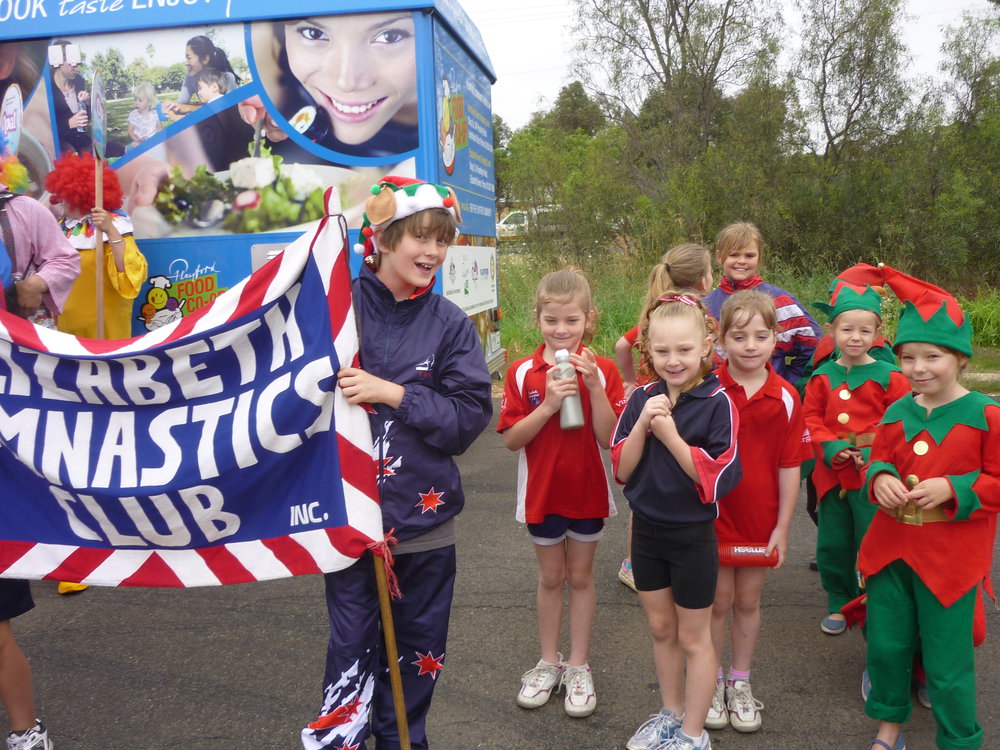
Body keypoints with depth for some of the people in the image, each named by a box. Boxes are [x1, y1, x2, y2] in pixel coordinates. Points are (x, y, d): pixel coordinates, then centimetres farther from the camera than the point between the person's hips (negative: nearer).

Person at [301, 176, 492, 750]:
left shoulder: (451, 325, -1)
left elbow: (471, 416, -9)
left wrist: (393, 394, -18)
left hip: (425, 519, 2)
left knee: (418, 653, 17)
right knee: (351, 650, 7)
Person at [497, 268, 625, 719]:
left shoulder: (602, 370, -9)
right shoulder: (522, 373, -8)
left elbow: (609, 437, -15)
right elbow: (511, 439, -12)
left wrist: (594, 387, -26)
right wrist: (548, 404, -25)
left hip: (588, 492, 0)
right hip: (542, 492, 1)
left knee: (581, 576, 13)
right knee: (550, 577, 15)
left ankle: (578, 666, 27)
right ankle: (548, 663, 32)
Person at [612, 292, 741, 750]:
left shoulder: (717, 403, -16)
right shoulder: (641, 399, -3)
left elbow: (715, 479, -20)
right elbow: (622, 469, -5)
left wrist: (670, 433, -27)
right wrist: (642, 425, -20)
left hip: (693, 535, -4)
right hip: (646, 529, 5)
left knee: (693, 637, 11)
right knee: (660, 628, 20)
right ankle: (671, 713, 41)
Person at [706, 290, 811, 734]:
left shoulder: (785, 397, -5)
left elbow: (789, 467, -1)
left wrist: (782, 527, -1)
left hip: (760, 519, 2)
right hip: (714, 514, -2)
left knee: (748, 601, 15)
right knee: (718, 601, 10)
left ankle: (741, 682, 33)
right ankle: (712, 681, 30)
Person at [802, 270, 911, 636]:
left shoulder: (888, 376, -4)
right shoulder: (822, 377, 6)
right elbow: (811, 418, 7)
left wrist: (876, 453, -16)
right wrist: (830, 446, -10)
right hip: (832, 472, 4)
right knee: (832, 544, 12)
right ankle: (839, 604, 30)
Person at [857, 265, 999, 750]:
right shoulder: (897, 413, 3)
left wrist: (952, 489, -20)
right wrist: (879, 478, -7)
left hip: (949, 560, -4)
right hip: (891, 548, 5)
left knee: (947, 662, 4)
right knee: (885, 643, 16)